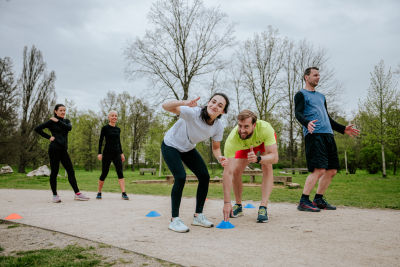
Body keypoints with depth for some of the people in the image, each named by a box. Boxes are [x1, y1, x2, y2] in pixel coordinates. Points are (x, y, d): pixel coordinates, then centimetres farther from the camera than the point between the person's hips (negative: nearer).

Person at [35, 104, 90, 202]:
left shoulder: (66, 121, 15)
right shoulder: (51, 122, 0)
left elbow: (69, 128, -6)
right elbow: (37, 129, -5)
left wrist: (58, 121, -8)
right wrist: (49, 137, -5)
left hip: (63, 150, 5)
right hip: (54, 149, -5)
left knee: (71, 171, 2)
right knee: (54, 172, -1)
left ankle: (77, 194, 5)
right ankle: (55, 195, 8)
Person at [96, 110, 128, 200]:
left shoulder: (118, 129, 12)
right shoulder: (105, 128, -1)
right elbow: (101, 141, -2)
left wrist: (121, 153, 15)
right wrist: (99, 153, -9)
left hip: (117, 153, 4)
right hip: (107, 153, -4)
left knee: (120, 172, -9)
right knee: (104, 173, 2)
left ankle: (124, 193, -13)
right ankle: (99, 193, 20)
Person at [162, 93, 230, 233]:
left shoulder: (218, 127, -19)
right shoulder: (193, 113, -35)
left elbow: (216, 148, -4)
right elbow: (165, 106, -46)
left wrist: (220, 158, -27)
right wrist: (184, 103, -65)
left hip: (188, 149, 6)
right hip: (170, 146, -6)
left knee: (205, 177, -2)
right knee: (181, 177, -21)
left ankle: (198, 215, 14)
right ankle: (174, 220, -8)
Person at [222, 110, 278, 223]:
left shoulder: (265, 128, -44)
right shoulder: (232, 139, -42)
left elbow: (274, 157, -40)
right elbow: (227, 172, -43)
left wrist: (257, 159, -62)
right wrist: (227, 202, -47)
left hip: (265, 141, -1)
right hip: (245, 146, 1)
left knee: (267, 168, -25)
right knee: (235, 172, -10)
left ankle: (263, 208, -20)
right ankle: (238, 206, 13)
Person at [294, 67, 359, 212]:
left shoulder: (321, 96, 28)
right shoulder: (301, 94, 5)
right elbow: (298, 113, -11)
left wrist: (343, 129, 27)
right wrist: (307, 123, -32)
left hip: (328, 135, 8)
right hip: (314, 135, -8)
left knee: (332, 170, 5)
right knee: (319, 170, -17)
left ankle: (318, 200, 16)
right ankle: (303, 201, -8)